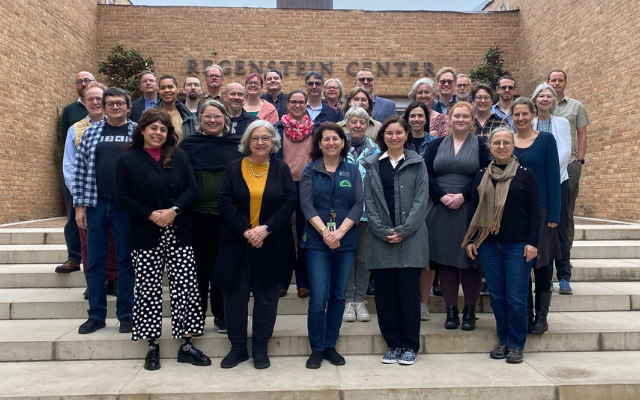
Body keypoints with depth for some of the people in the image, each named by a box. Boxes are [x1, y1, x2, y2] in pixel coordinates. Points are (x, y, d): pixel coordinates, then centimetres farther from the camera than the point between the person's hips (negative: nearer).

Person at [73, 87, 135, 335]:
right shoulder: (91, 133, 8)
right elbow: (80, 170, 7)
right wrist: (79, 205, 2)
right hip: (96, 203, 3)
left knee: (126, 260, 5)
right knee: (95, 261, 8)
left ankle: (126, 314, 16)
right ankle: (96, 315, 20)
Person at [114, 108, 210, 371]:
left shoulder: (179, 157, 7)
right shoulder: (127, 160, 3)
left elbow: (191, 188, 2)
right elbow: (122, 197, -3)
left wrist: (173, 210, -14)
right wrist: (151, 215, -14)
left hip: (178, 234, 2)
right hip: (146, 236, -1)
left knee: (185, 287, 1)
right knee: (148, 290, 5)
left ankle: (186, 345, 11)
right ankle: (153, 347, 18)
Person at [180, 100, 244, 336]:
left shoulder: (236, 144, 6)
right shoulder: (189, 144, 5)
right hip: (198, 215, 0)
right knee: (200, 266, 7)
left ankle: (221, 316, 21)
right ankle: (197, 316, 21)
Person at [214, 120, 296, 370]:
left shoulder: (281, 169, 5)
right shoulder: (233, 169, 4)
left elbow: (289, 202, -4)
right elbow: (225, 202, -5)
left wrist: (266, 229, -15)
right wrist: (245, 231, -16)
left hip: (272, 244, 0)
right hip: (237, 243, 0)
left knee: (266, 296, 6)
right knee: (235, 295, 5)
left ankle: (260, 348, 21)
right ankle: (237, 347, 21)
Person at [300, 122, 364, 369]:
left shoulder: (352, 170, 8)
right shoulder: (310, 170, 4)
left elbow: (359, 204, -1)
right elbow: (306, 204, -5)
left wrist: (340, 232, -13)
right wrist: (325, 232, -17)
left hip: (346, 242, 2)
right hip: (317, 242, -2)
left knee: (338, 296, 9)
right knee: (318, 297, -5)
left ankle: (331, 346, 24)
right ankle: (317, 349, 12)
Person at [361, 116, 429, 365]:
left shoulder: (417, 163, 6)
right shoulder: (373, 165, 9)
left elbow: (421, 199, -1)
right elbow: (369, 201, 3)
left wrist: (403, 230, -10)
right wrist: (384, 231, -8)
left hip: (410, 239, -1)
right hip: (380, 239, 2)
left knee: (409, 291, 0)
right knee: (385, 293, 4)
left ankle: (410, 346, 15)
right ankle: (393, 345, 19)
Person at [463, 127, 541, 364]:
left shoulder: (525, 174, 0)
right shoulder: (481, 176, 10)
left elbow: (535, 211, -2)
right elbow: (473, 209, 11)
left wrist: (532, 242, -8)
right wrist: (470, 240, 6)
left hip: (517, 245, -3)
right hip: (488, 245, 3)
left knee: (516, 298, -1)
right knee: (497, 297, 8)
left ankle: (516, 344, 14)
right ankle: (503, 340, 23)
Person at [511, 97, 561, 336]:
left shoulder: (546, 140, -1)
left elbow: (553, 178, -4)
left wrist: (554, 214, -11)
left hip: (540, 209, -2)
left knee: (542, 262, 4)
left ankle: (541, 316, 16)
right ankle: (524, 314, 19)